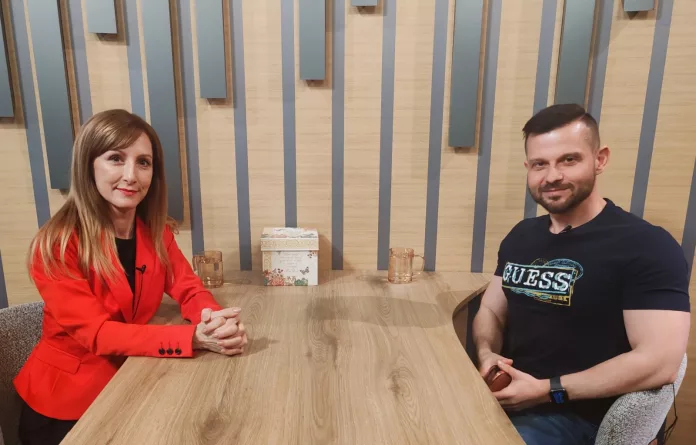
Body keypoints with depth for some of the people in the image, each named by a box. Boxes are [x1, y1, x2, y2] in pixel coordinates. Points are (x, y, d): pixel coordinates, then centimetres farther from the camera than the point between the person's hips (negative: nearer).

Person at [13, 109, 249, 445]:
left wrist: (215, 319, -32)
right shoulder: (57, 244, -22)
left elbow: (190, 290, -8)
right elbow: (96, 333, -27)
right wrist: (194, 338, -40)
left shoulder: (156, 232, -4)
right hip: (66, 403, -4)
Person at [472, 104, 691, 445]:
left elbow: (659, 362, -19)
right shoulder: (520, 236, 8)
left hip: (575, 416, -5)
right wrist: (486, 354, -9)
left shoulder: (648, 246, -12)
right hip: (503, 396, 6)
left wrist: (547, 390, -18)